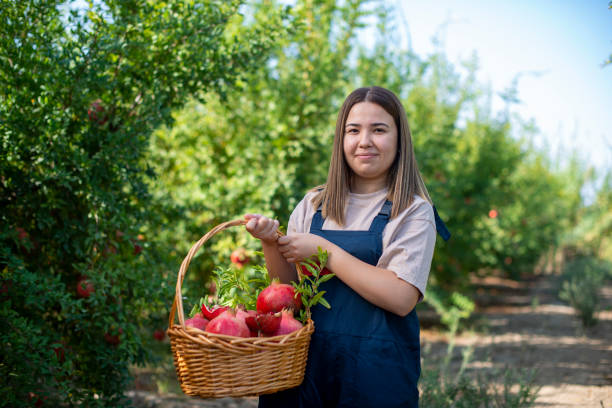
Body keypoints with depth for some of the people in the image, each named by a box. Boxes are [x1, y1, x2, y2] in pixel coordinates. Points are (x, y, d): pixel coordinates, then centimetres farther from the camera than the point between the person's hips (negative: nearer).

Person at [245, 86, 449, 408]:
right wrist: (270, 244, -10)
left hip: (377, 371, -3)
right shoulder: (313, 205, 8)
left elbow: (401, 298, -17)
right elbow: (288, 285, 9)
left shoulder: (414, 212, -5)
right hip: (306, 358, 4)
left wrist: (323, 250, -16)